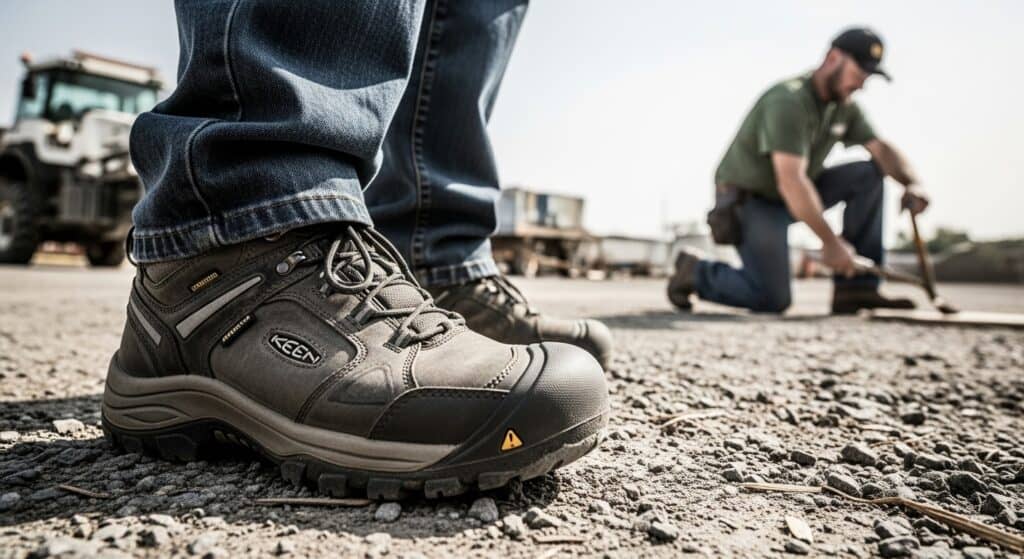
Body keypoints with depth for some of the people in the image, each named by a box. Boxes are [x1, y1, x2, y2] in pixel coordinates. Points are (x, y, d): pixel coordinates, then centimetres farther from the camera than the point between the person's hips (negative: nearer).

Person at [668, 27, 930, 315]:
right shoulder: (788, 100, -24)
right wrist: (830, 242, -29)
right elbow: (791, 182, -32)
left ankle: (856, 288, -6)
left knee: (868, 174, -7)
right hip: (750, 201, -8)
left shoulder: (845, 107, 4)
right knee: (773, 300, -17)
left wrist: (912, 184, -17)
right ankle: (696, 271, 6)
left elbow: (882, 149, 5)